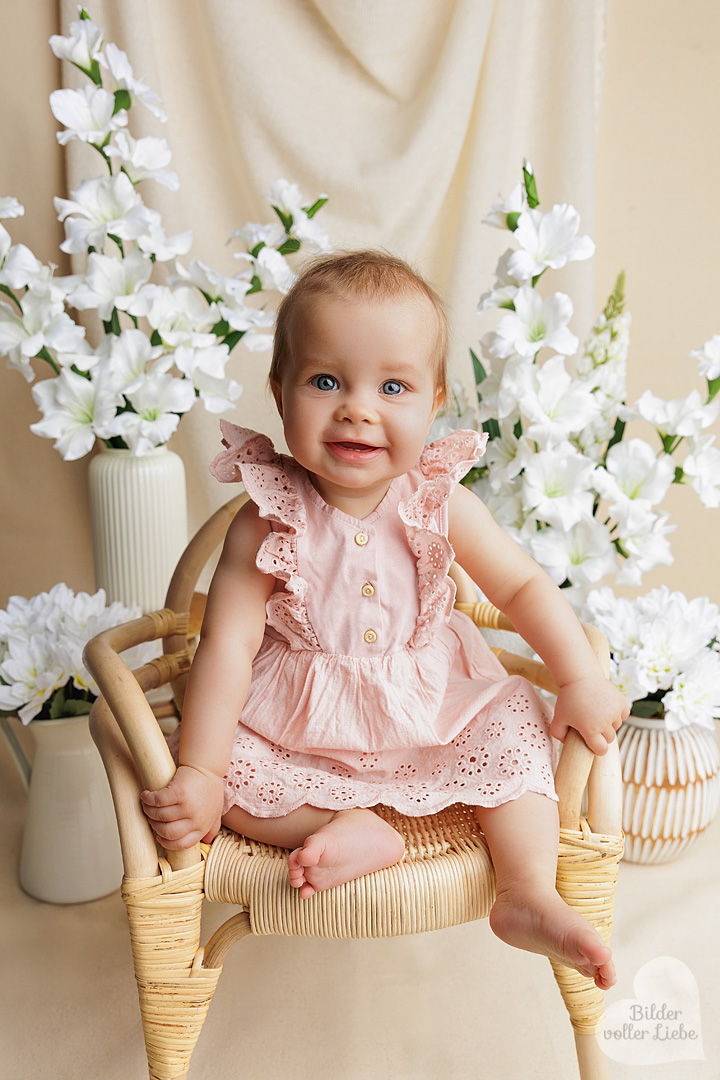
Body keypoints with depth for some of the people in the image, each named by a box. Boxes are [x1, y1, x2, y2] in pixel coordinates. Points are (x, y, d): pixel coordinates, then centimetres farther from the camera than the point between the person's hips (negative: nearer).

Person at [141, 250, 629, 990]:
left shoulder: (441, 506, -12)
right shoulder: (266, 522, -19)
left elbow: (523, 587, -3)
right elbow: (229, 644, -20)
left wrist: (583, 681, -11)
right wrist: (198, 775, -23)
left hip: (431, 706, 2)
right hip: (296, 724, -1)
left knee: (514, 730, -13)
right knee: (218, 763, -20)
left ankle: (529, 894, -10)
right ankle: (354, 828, -18)